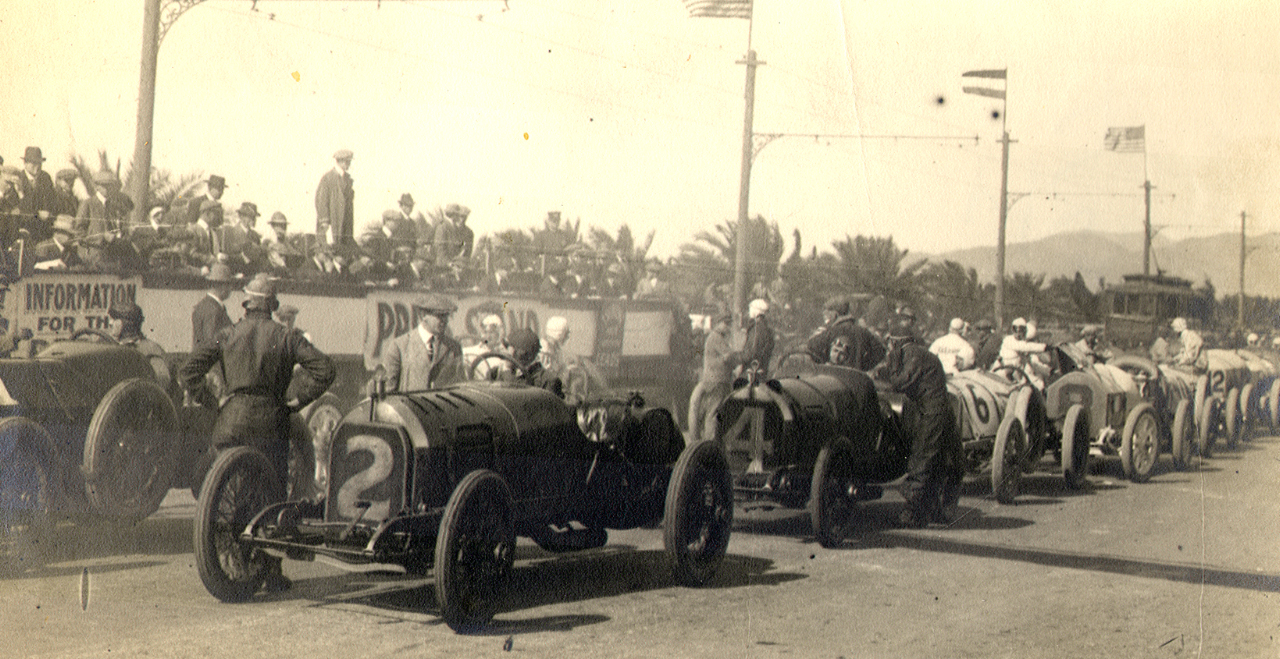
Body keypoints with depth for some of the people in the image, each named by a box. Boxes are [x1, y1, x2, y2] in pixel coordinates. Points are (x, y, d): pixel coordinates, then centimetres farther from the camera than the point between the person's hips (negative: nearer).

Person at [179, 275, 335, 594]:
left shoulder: (227, 335, 5)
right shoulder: (287, 337, 2)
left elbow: (189, 371, 1)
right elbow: (325, 369, -6)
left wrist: (207, 402, 10)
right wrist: (299, 400, 2)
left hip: (233, 419, 1)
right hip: (270, 421, -1)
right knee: (273, 497, 6)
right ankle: (272, 574, 6)